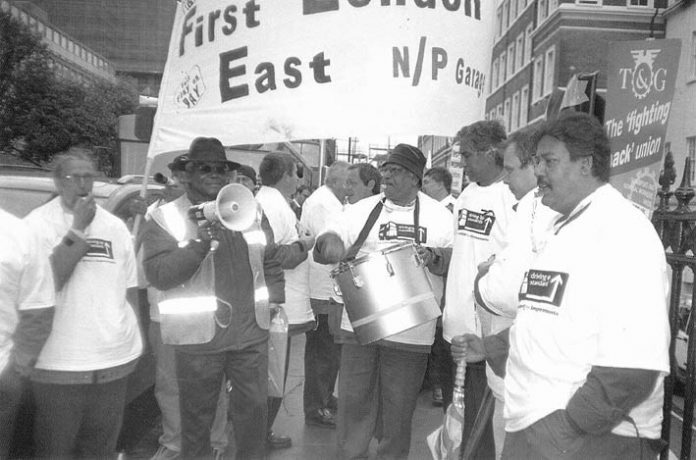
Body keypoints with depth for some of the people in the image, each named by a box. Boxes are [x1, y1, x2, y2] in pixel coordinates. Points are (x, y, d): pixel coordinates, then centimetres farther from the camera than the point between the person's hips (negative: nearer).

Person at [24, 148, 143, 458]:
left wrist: (136, 335, 12)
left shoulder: (115, 226, 8)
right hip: (59, 364, -3)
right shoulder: (38, 224, -4)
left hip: (115, 361, 4)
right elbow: (49, 281, -17)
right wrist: (78, 227, -16)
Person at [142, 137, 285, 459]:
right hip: (199, 337, -3)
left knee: (254, 409, 15)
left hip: (252, 333, 4)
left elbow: (270, 261, 19)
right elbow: (157, 275, -14)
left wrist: (275, 298, 10)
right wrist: (199, 244, -24)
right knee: (197, 417, 12)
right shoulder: (165, 218, -4)